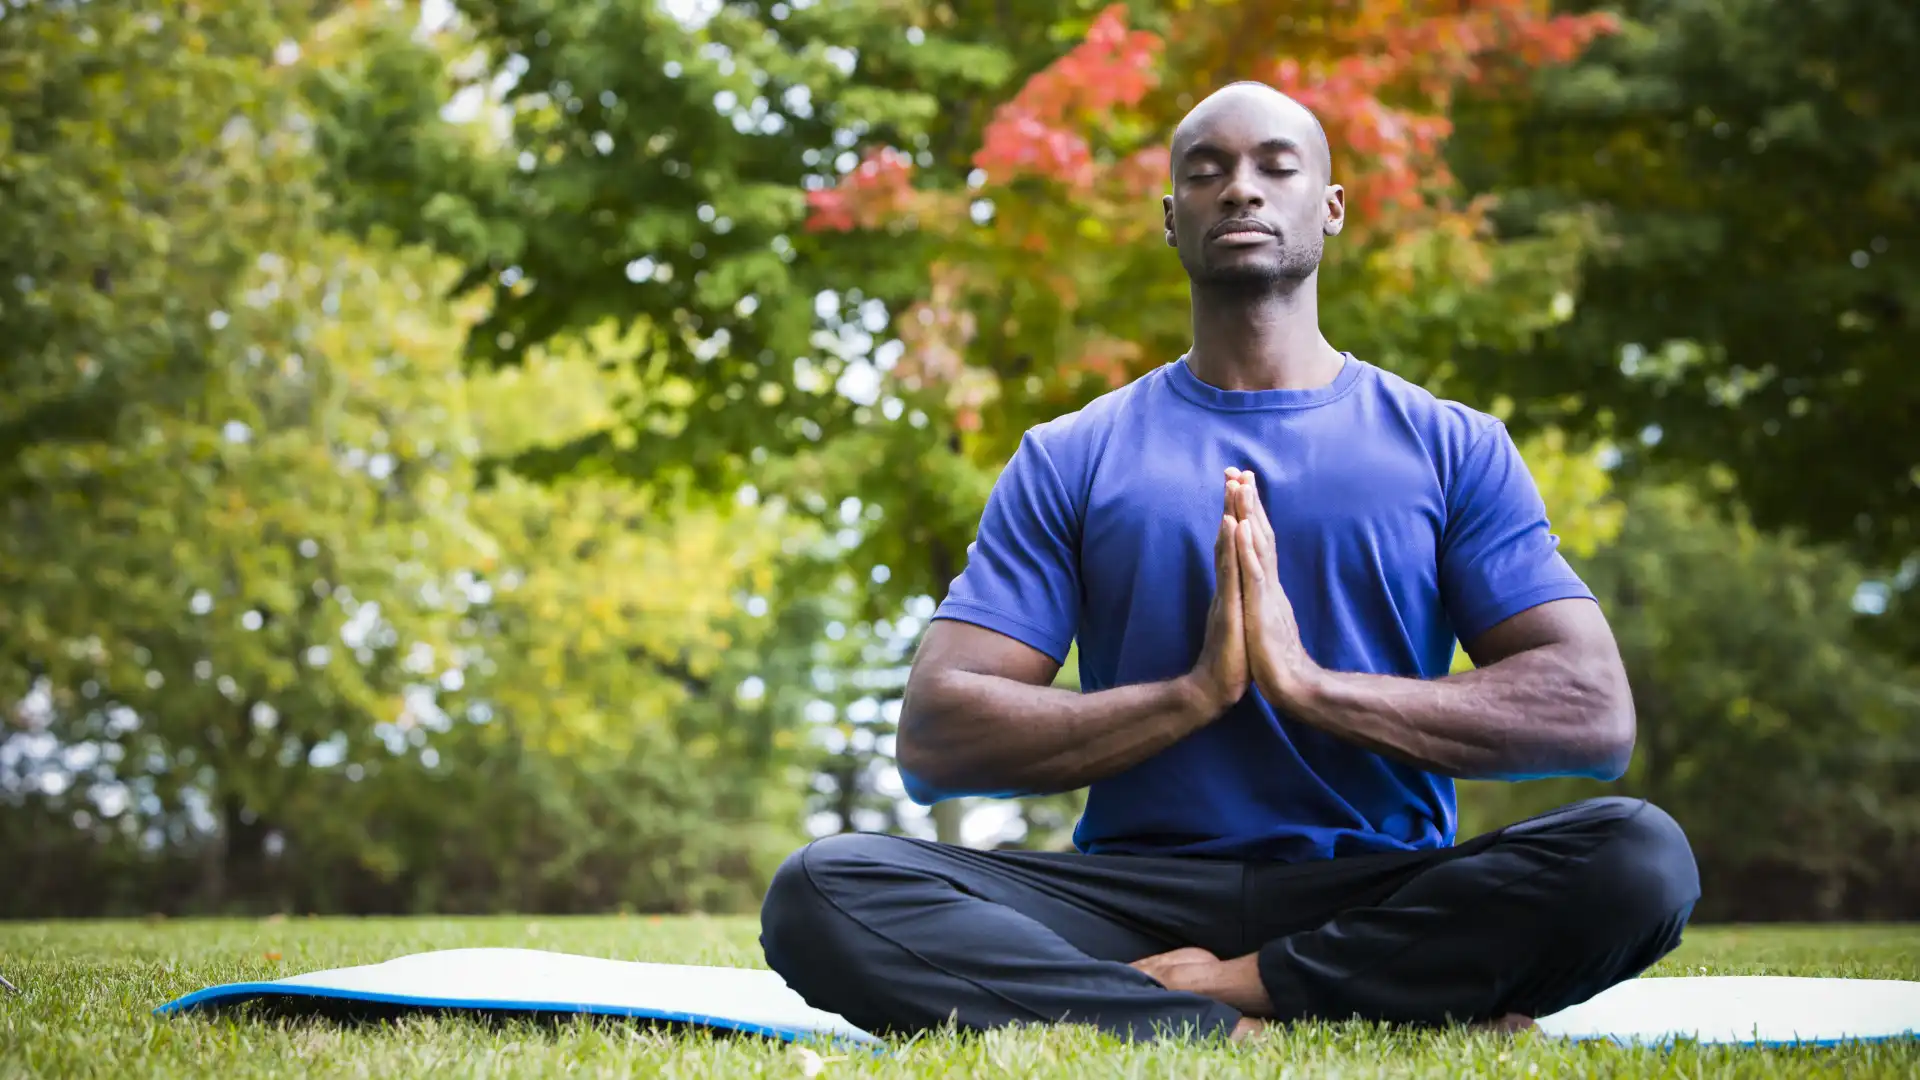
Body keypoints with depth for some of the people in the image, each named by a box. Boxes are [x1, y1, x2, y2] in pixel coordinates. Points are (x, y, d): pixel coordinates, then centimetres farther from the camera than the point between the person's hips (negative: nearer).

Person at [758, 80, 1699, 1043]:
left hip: (1379, 894, 0)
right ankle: (1250, 1033, -30)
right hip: (1138, 889, 0)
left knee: (1641, 856, -30)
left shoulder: (1449, 447, 11)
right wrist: (1195, 693, -12)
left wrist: (1314, 684, -12)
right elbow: (933, 737, 0)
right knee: (820, 891, -26)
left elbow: (1593, 712, -2)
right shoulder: (1071, 461, 12)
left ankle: (1216, 988, -24)